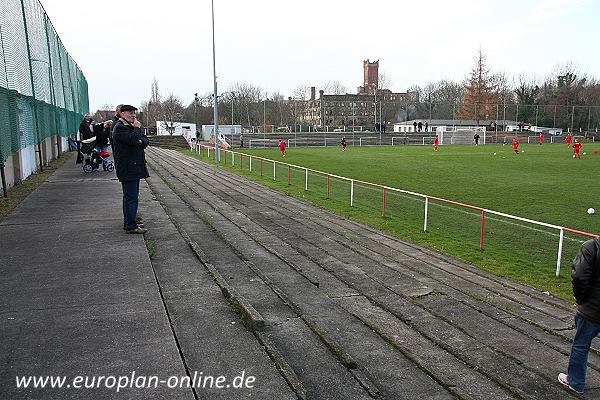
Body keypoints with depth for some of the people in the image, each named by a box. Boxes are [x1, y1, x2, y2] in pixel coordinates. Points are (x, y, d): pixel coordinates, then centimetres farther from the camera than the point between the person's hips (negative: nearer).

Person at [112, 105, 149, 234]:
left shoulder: (131, 126, 20)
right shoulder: (120, 128, -10)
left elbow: (145, 141, 15)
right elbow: (133, 139, -26)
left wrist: (141, 141, -7)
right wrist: (137, 128, -10)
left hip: (135, 167, 10)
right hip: (127, 169, -10)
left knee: (131, 196, 15)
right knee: (131, 197, -10)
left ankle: (129, 222, 25)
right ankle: (131, 226, -7)